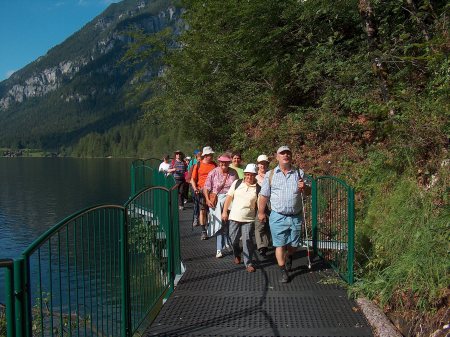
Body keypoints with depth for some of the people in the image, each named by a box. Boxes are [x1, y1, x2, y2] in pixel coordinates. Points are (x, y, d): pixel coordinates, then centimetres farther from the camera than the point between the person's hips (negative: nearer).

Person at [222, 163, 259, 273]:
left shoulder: (258, 188, -4)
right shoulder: (237, 183, 2)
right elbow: (229, 197, 6)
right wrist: (224, 211, 4)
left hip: (249, 219, -2)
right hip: (234, 217, 3)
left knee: (247, 241, -5)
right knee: (233, 239, 11)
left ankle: (248, 263, 7)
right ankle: (237, 255, 39)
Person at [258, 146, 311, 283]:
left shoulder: (299, 173, 5)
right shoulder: (270, 175, 1)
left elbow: (309, 191, 9)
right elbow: (264, 196, 5)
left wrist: (304, 187, -13)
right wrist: (261, 212, 6)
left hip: (296, 216, 2)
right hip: (278, 217, -2)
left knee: (293, 245, 13)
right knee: (280, 245, -1)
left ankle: (288, 258, 46)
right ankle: (283, 272, 13)